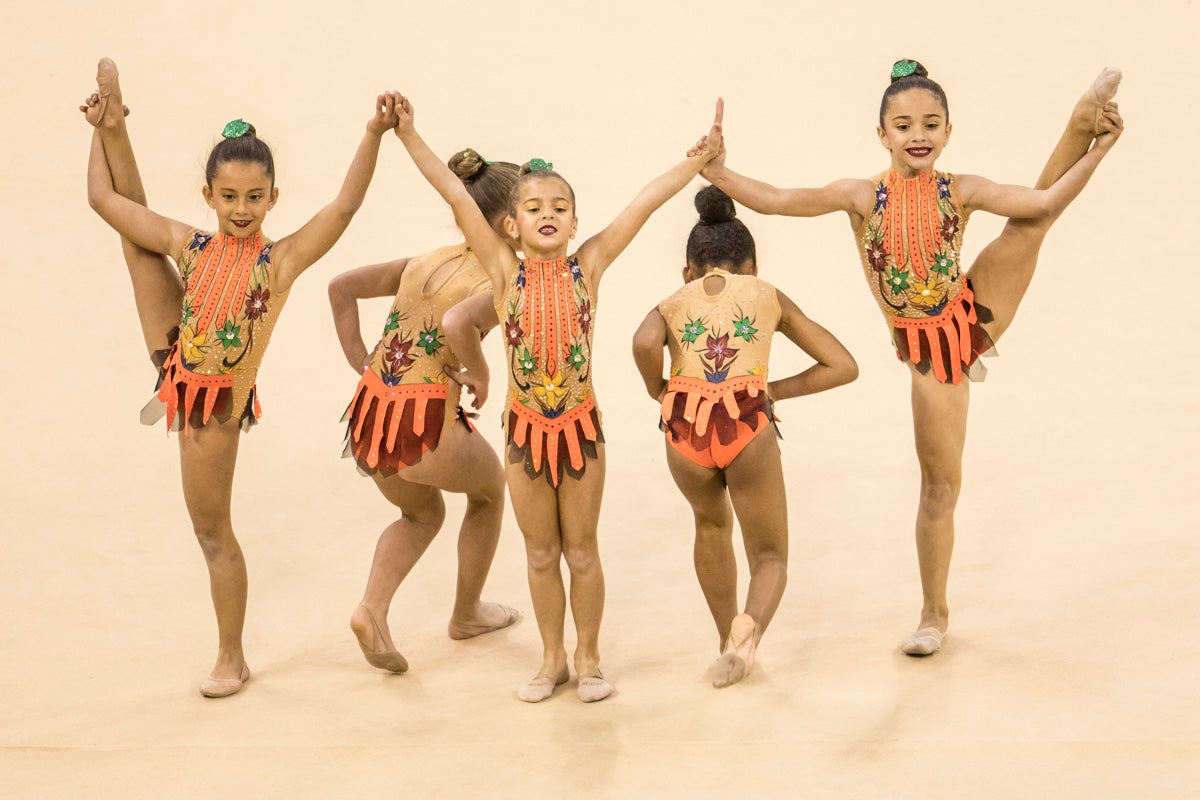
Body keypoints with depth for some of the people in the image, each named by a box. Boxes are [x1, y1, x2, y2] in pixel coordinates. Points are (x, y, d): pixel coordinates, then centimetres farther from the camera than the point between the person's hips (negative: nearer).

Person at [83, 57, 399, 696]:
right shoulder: (191, 247, -4)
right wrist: (106, 130, 3)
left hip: (218, 402, -4)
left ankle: (231, 659, 22)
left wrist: (374, 135, -37)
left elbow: (345, 205, -27)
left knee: (213, 531, 7)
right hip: (175, 368, 4)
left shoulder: (280, 259, -15)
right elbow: (104, 199, 3)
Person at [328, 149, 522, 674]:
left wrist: (358, 357, 13)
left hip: (367, 416, 7)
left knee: (422, 513, 32)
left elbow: (342, 286, 15)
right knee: (490, 489, 27)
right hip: (424, 425, -7)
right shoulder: (492, 278, -9)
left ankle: (372, 607, 8)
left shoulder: (427, 261, 14)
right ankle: (467, 613, 39)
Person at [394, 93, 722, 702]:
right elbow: (457, 197, -12)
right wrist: (409, 137, -15)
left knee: (581, 551, 11)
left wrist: (699, 161, -10)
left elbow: (647, 201, -8)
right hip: (526, 427, 1)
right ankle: (552, 659, 29)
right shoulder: (505, 271, -7)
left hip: (580, 424, 0)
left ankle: (589, 658, 27)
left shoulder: (588, 265, -6)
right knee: (541, 554, 13)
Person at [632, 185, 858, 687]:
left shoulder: (673, 304, 21)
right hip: (747, 424, -1)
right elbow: (844, 367, 23)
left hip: (685, 426, 1)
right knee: (770, 558, 16)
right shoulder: (769, 296, 25)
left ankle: (728, 641, 38)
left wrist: (658, 392, 13)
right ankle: (750, 625, -16)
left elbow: (644, 344, -5)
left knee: (711, 523, 34)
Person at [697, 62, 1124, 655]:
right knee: (939, 483, 7)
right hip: (925, 347, -1)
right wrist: (719, 173, -21)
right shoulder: (862, 196, -8)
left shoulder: (960, 191, -7)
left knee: (1033, 219, -11)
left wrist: (1096, 149, -24)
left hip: (975, 315, 1)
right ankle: (935, 614, 21)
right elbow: (774, 200, -10)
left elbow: (1044, 202, -15)